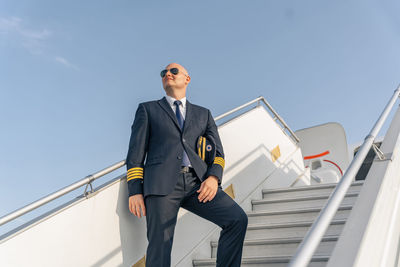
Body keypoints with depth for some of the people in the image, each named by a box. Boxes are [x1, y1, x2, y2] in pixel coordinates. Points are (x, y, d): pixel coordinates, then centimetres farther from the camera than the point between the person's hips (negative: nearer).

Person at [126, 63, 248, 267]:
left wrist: (213, 177, -7)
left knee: (238, 219, -15)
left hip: (197, 182, 3)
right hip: (163, 183, -2)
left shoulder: (203, 114, 25)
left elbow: (217, 151, 15)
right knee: (159, 248, -11)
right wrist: (135, 191, -3)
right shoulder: (147, 109, 19)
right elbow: (135, 153, 10)